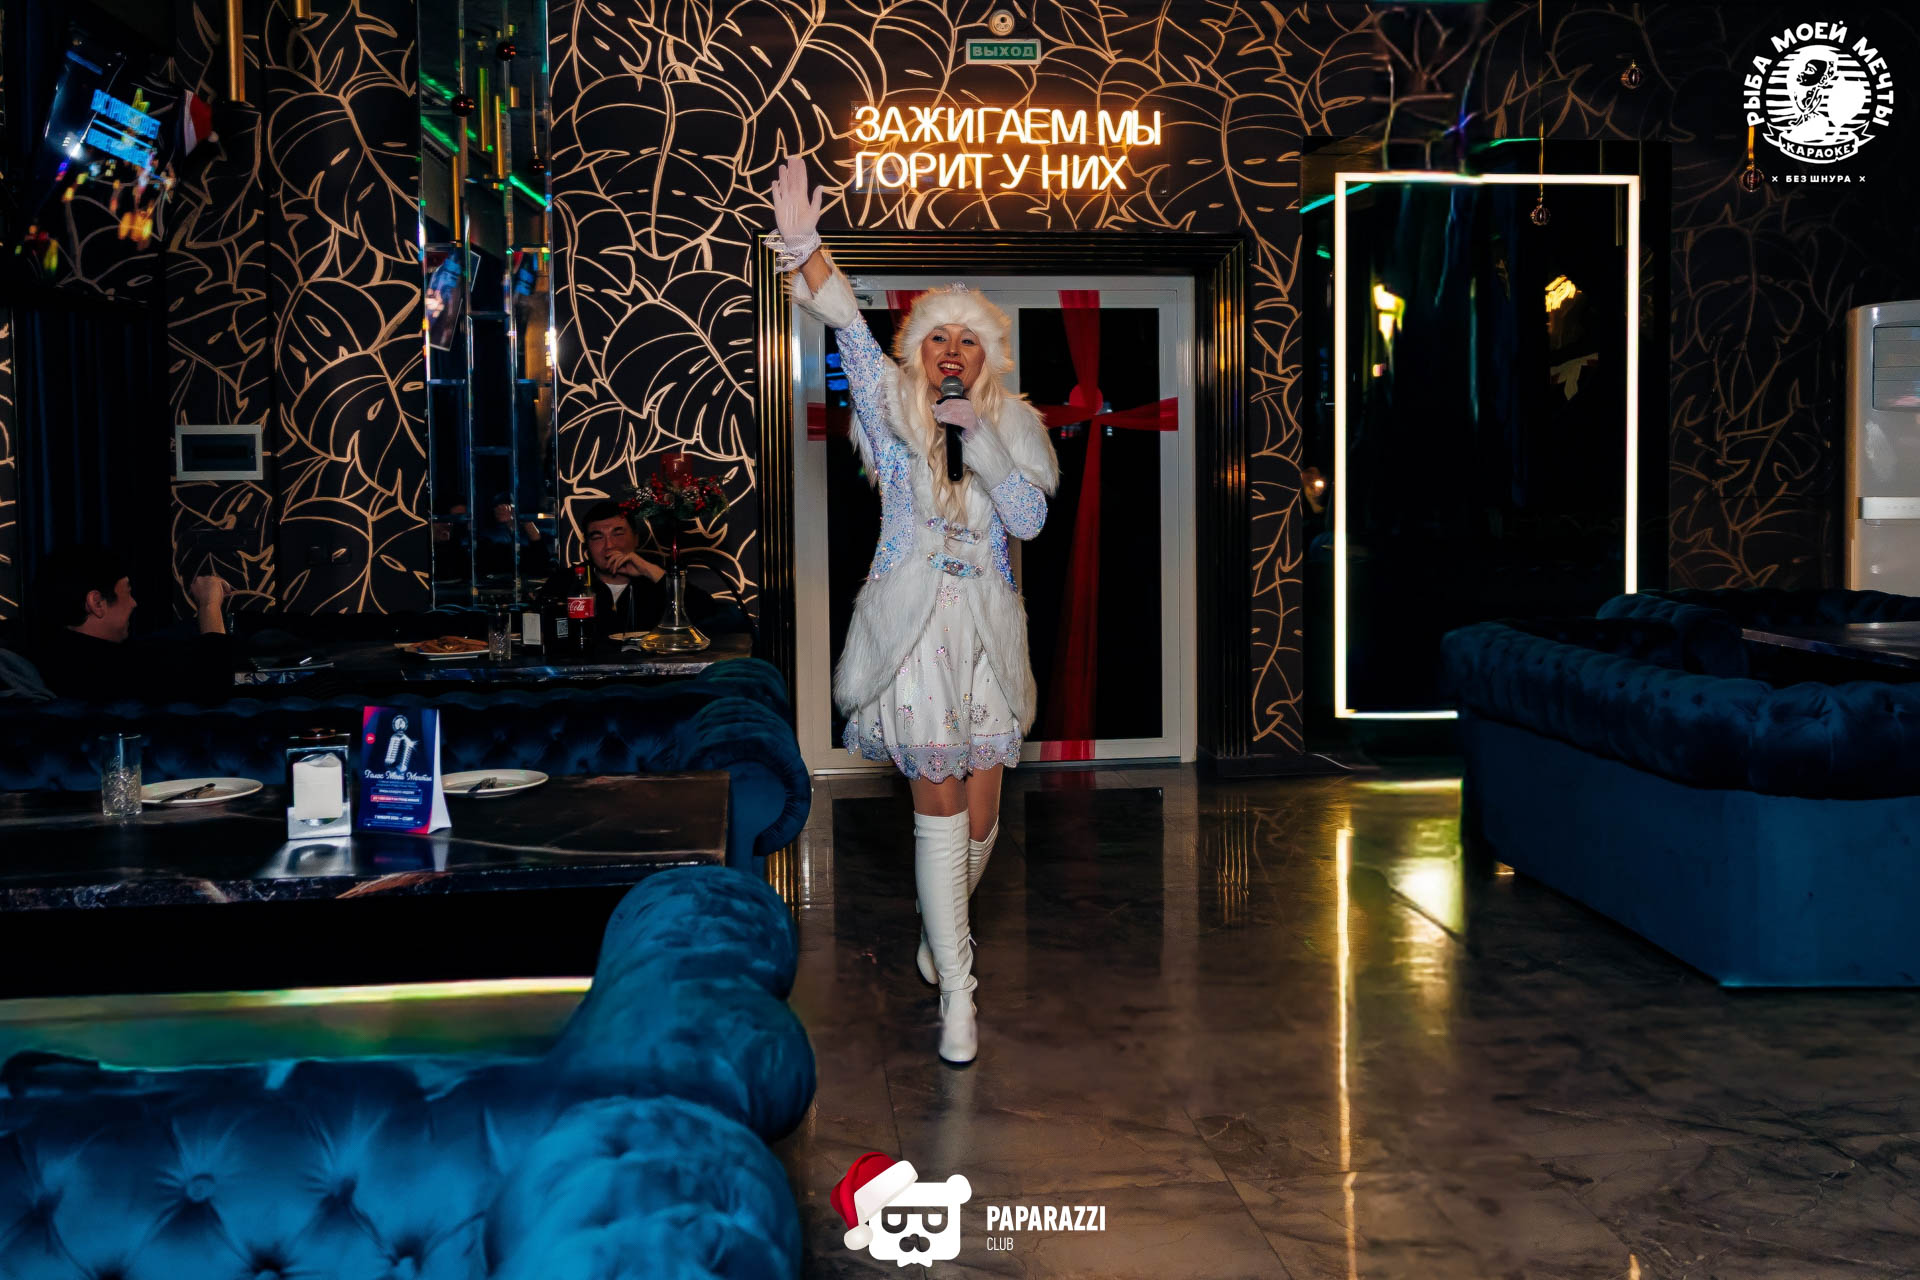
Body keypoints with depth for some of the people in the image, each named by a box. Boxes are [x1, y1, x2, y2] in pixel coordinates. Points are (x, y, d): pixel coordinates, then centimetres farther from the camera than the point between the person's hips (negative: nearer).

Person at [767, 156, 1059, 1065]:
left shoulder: (1012, 426, 10)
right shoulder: (893, 410, 5)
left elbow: (1029, 518, -5)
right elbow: (849, 330, -11)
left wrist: (975, 429, -11)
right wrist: (803, 244, -25)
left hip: (986, 630, 3)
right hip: (912, 624, -3)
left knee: (979, 812, 7)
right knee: (938, 808, -6)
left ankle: (944, 922, 37)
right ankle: (956, 988, 1)